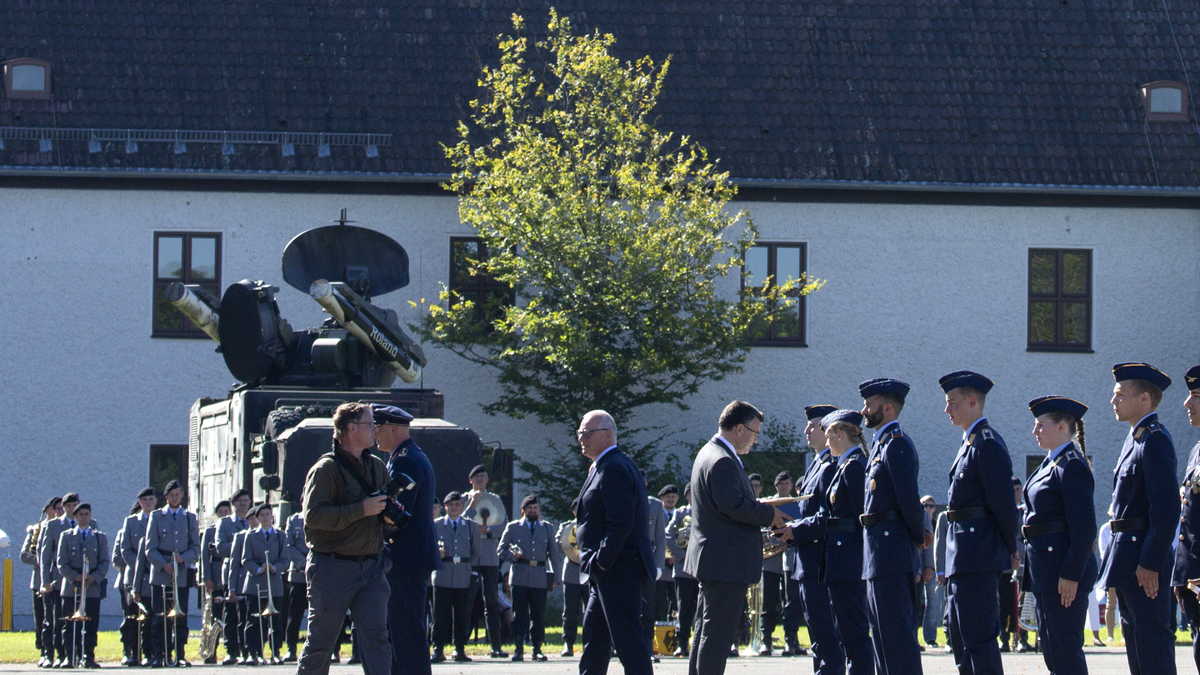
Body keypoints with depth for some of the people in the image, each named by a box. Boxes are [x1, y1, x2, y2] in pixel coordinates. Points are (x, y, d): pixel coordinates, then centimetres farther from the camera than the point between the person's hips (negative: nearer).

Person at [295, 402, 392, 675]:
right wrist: (361, 510, -22)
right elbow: (314, 515, -21)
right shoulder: (326, 469, -9)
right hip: (334, 567, -6)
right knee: (321, 641, 3)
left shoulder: (377, 466, 14)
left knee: (376, 636, -5)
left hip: (371, 566, 6)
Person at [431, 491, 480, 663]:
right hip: (442, 576, -1)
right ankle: (438, 650, -2)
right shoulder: (436, 525, 8)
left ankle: (460, 650, 7)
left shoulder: (470, 526, 12)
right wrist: (436, 554, -9)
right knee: (440, 615, -4)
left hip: (463, 577, 1)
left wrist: (464, 565, 6)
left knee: (462, 615, 1)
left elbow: (475, 552, 16)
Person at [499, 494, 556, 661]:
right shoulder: (513, 527, 11)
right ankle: (518, 649, 0)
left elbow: (552, 554, 14)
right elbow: (501, 550, 10)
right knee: (519, 614, -3)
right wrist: (512, 556, -12)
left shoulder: (547, 529, 16)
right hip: (519, 577, -1)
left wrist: (554, 577, 5)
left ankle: (537, 649, 7)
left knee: (538, 616, 0)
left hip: (539, 577, 1)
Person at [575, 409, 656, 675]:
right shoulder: (612, 465, 18)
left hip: (617, 569, -11)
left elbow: (621, 523, -25)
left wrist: (602, 561, -20)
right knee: (594, 636, 16)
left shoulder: (613, 469, -16)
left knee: (627, 637, -10)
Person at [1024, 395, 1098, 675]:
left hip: (1064, 568, -10)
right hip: (1045, 568, 10)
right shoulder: (1050, 465, 16)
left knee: (1065, 646, -9)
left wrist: (1071, 575, -22)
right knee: (1050, 645, 12)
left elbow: (1084, 528, -20)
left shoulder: (1072, 467, -14)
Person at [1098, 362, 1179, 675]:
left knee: (1152, 635, -9)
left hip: (1144, 556, -11)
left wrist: (1150, 563, -23)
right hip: (1128, 555, 11)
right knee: (1134, 634, 13)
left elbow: (1167, 508, -22)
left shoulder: (1155, 441, -16)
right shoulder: (1135, 438, 16)